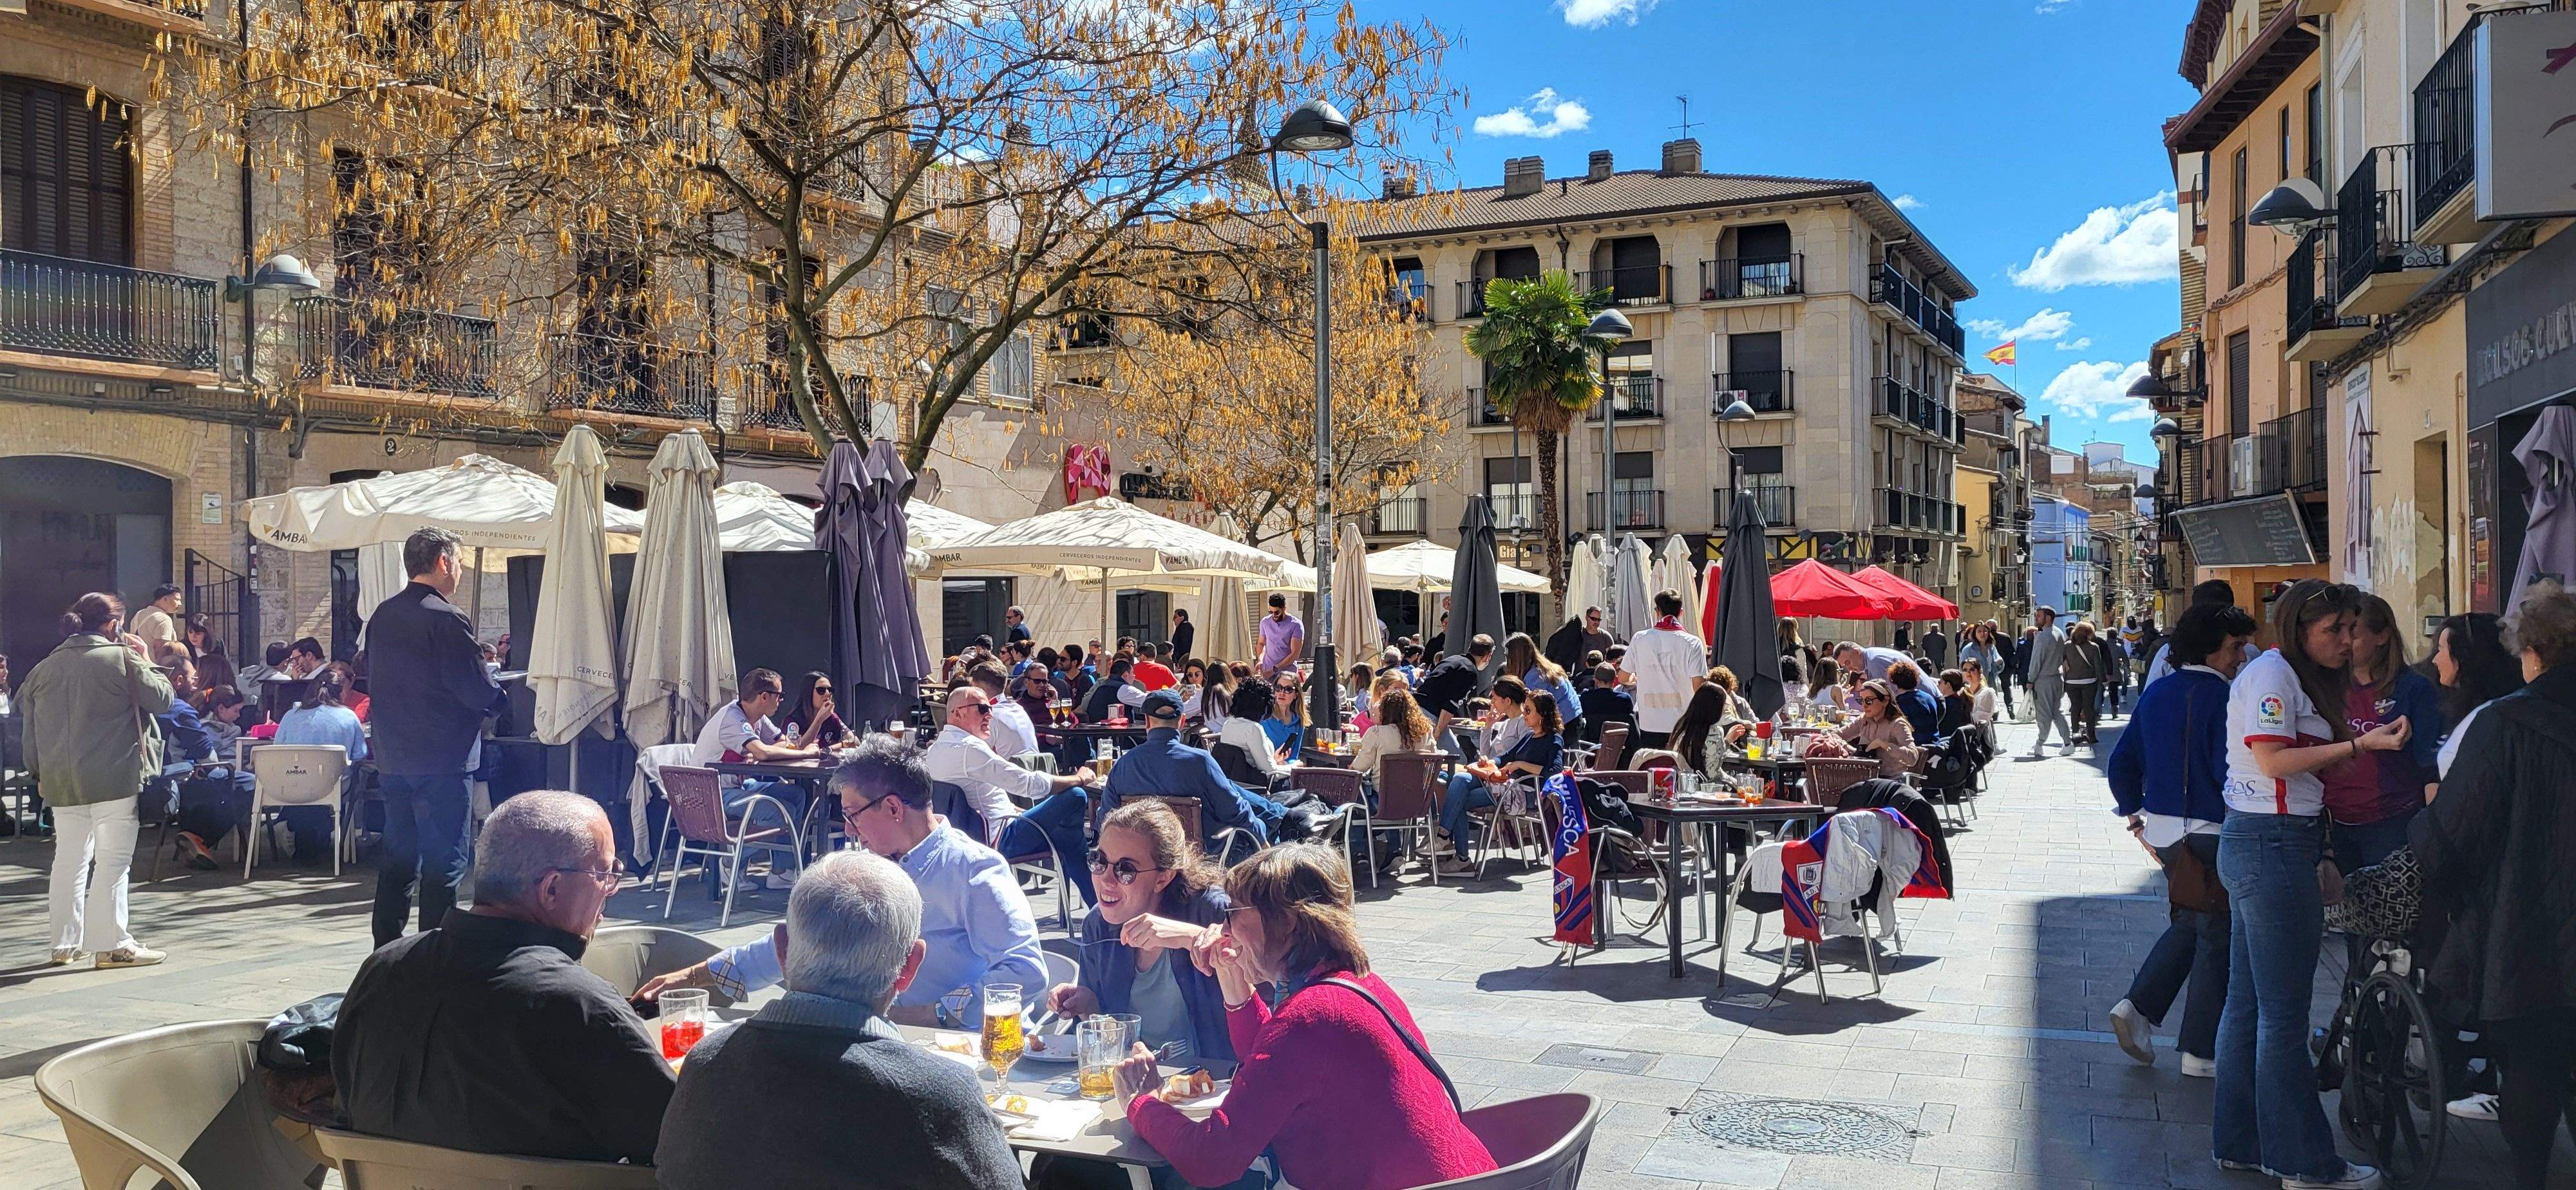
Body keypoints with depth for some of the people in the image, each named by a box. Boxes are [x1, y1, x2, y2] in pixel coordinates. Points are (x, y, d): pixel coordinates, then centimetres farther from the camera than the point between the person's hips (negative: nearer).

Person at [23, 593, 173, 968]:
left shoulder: (45, 667, 12)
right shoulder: (122, 658, -8)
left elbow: (28, 725, 14)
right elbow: (162, 698, -7)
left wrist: (40, 773, 20)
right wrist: (145, 661, 6)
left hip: (61, 783, 6)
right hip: (115, 780, -6)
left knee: (69, 860, 15)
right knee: (112, 861, -4)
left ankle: (64, 944, 21)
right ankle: (111, 944, -4)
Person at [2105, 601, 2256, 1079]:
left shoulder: (2156, 693, 8)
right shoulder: (2220, 698, -15)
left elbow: (2122, 761, 10)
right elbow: (2229, 771, -21)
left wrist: (2134, 809, 16)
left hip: (2161, 830, 7)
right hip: (2209, 833, -7)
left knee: (2188, 923, 23)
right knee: (2216, 938, 5)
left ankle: (2138, 1006, 9)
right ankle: (2199, 1052, 10)